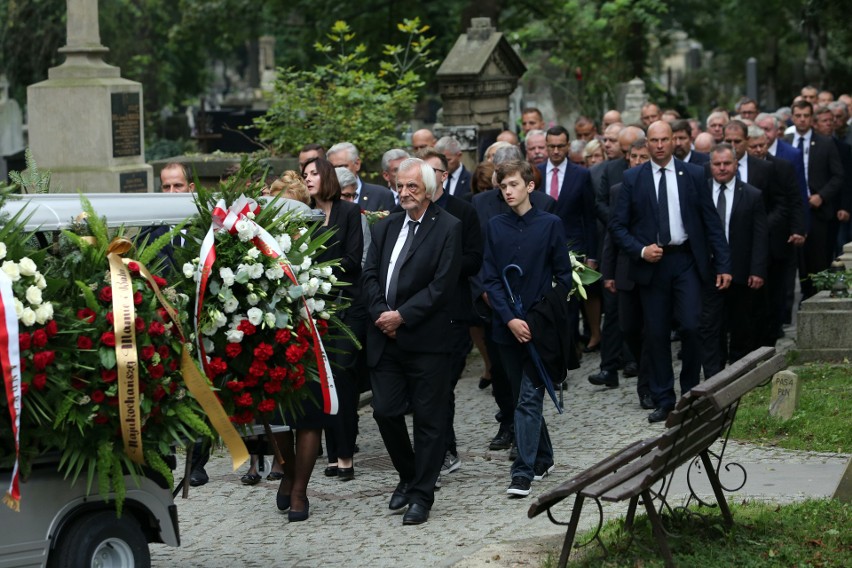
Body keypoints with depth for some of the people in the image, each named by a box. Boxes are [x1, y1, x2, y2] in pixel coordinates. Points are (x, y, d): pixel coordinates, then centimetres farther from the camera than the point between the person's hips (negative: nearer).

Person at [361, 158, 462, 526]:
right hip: (385, 339, 5)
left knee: (428, 419, 1)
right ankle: (408, 477, 26)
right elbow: (369, 274, 9)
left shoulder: (447, 228, -4)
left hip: (425, 340, -5)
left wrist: (402, 315, -15)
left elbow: (443, 284, -12)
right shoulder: (385, 227, 14)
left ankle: (421, 495, 9)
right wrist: (381, 314, -8)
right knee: (385, 411, 4)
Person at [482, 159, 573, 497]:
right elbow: (491, 279, 2)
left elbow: (563, 276, 1)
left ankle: (524, 471, -10)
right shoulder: (495, 227, 5)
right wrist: (510, 319, -9)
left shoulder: (550, 224, -2)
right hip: (507, 326, 4)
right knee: (521, 397, 12)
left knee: (529, 398, -9)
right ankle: (543, 458, 28)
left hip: (539, 326, -4)